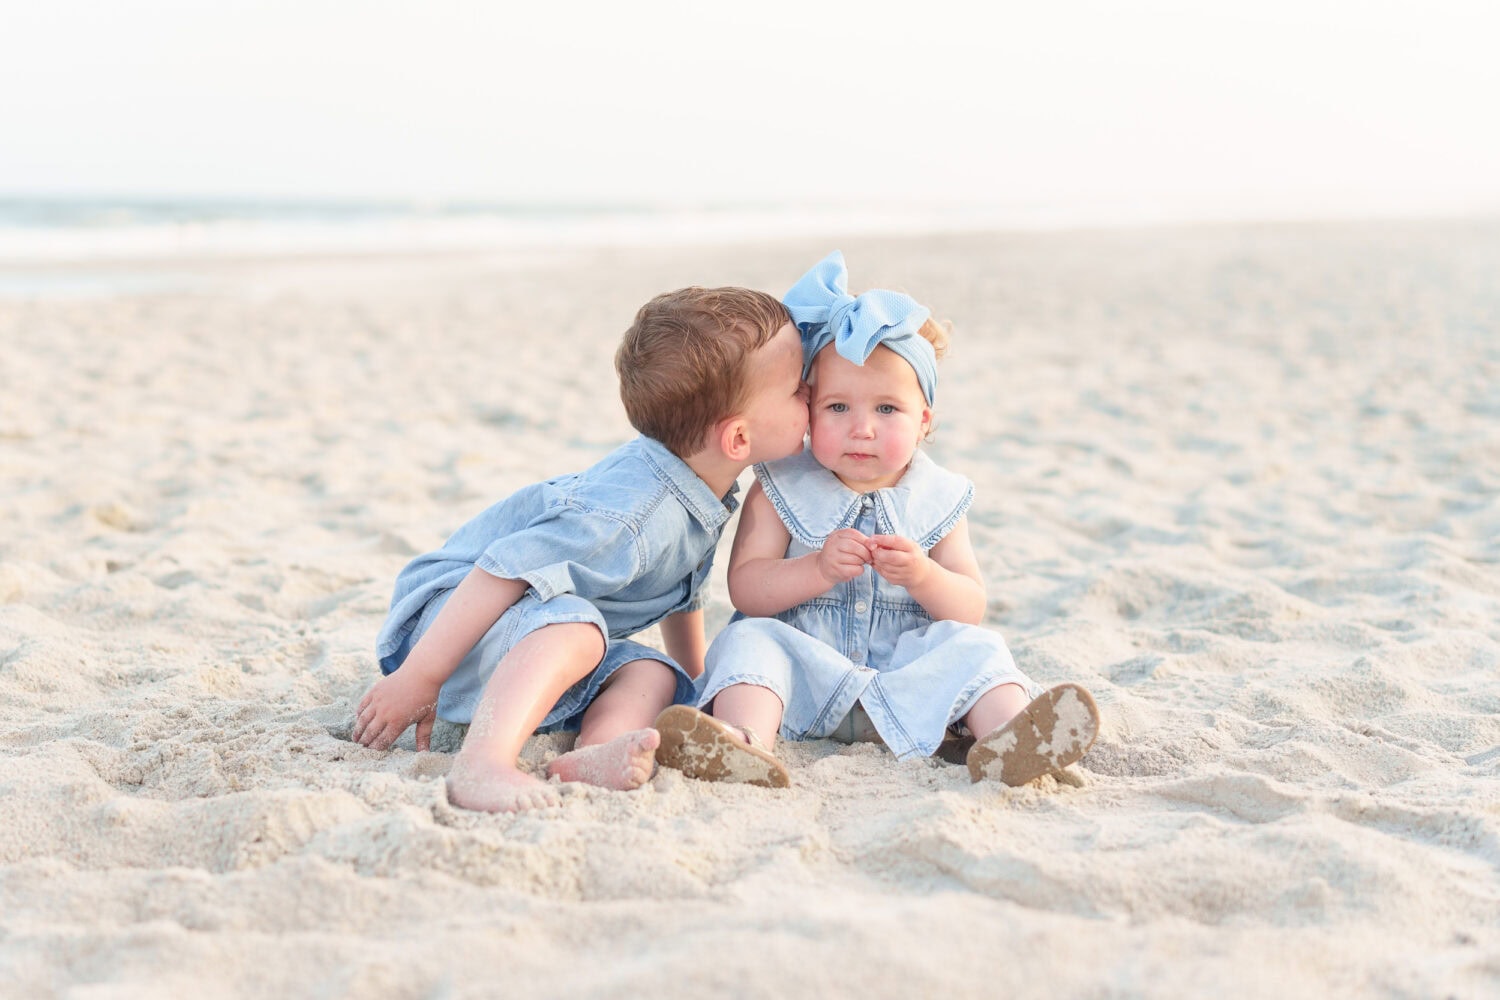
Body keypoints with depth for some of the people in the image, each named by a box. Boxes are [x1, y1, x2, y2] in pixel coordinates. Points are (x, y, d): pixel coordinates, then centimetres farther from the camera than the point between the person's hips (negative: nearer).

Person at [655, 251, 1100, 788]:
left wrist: (922, 576, -20)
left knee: (972, 647, -21)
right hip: (804, 675, -1)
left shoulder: (937, 499, 6)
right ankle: (746, 742, -56)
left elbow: (970, 610, 1)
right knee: (750, 639, -28)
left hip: (905, 676, 2)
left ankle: (1009, 739, -47)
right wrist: (818, 569, -24)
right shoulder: (780, 491, 2)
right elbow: (745, 588, -7)